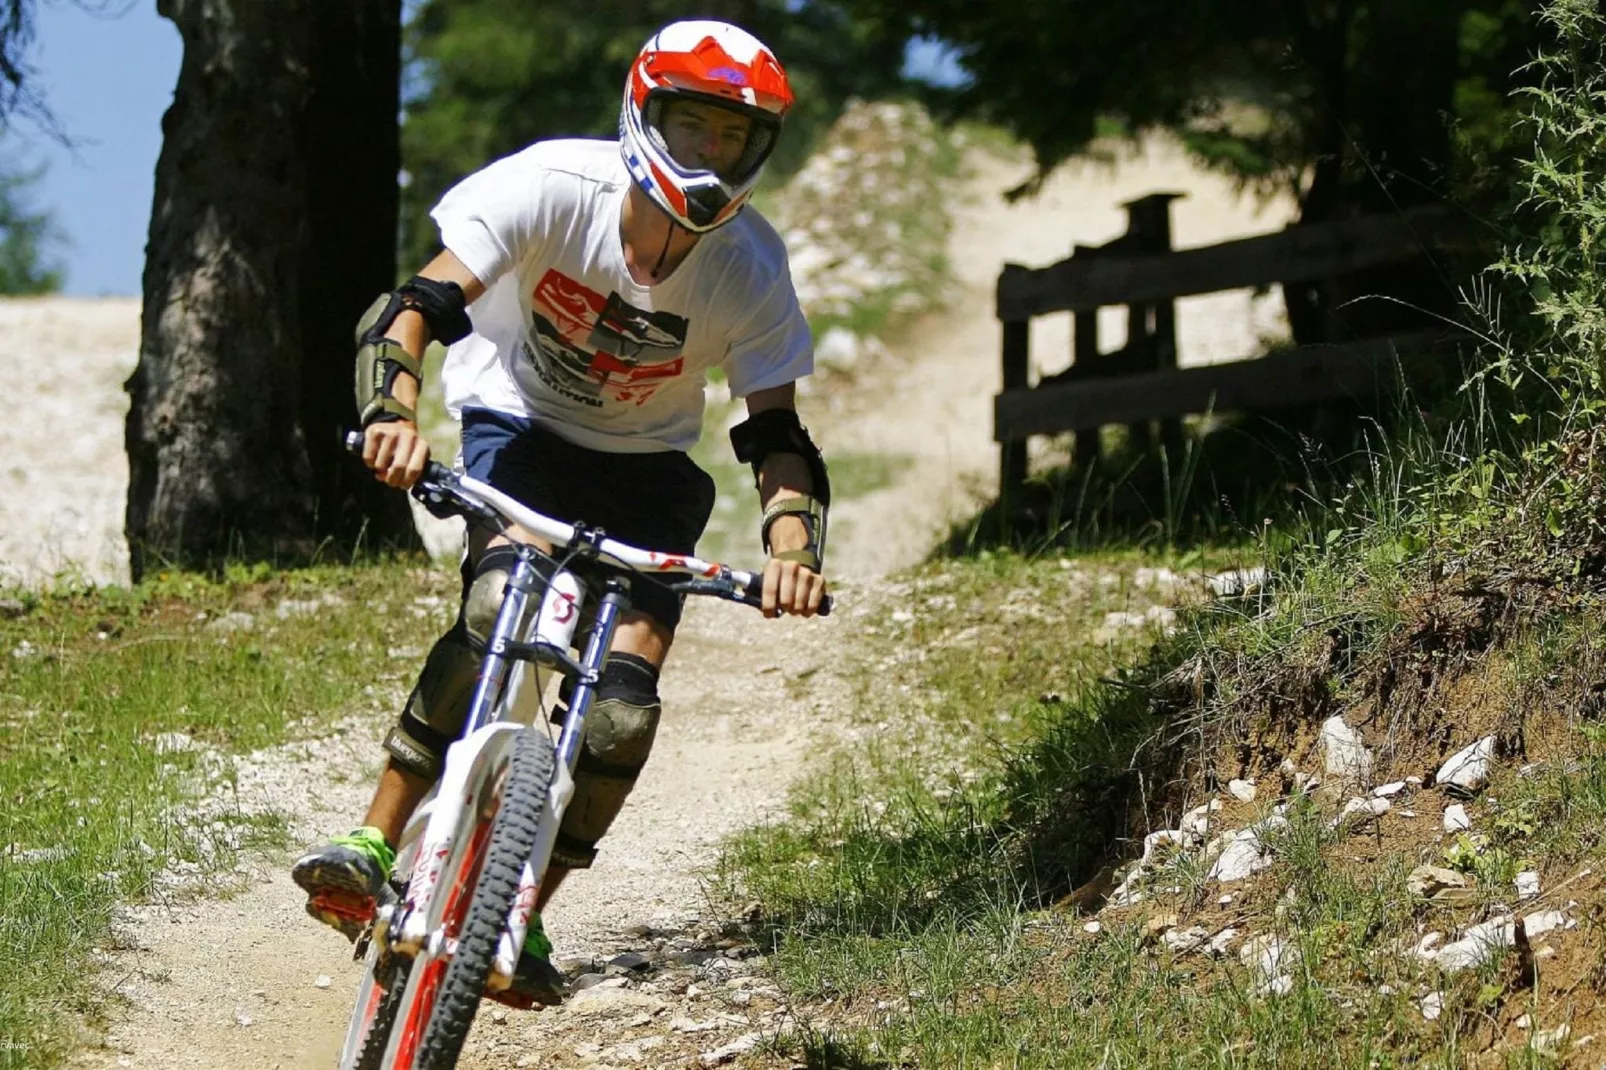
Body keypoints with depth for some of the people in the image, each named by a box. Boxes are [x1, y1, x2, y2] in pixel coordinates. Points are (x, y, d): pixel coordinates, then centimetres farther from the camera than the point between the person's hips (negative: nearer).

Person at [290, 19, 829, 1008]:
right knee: (499, 608, -32)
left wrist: (791, 541, -39)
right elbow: (417, 305, -30)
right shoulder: (555, 186, -25)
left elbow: (777, 434, -19)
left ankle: (525, 924, -4)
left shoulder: (750, 270, -20)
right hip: (518, 423, -2)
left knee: (626, 697, -17)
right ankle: (372, 850, -27)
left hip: (646, 470, 2)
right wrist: (393, 412, -49)